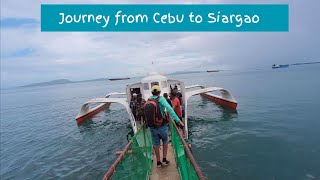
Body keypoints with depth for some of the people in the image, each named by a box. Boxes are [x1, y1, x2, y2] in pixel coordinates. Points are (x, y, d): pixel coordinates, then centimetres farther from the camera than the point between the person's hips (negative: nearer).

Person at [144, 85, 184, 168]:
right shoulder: (160, 99, -13)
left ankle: (158, 162, 31)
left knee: (156, 145, 18)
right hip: (162, 126, -3)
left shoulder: (147, 101, 2)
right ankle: (164, 159, 24)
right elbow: (169, 108, -26)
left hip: (152, 127, 4)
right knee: (165, 141, 23)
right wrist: (177, 120, -29)